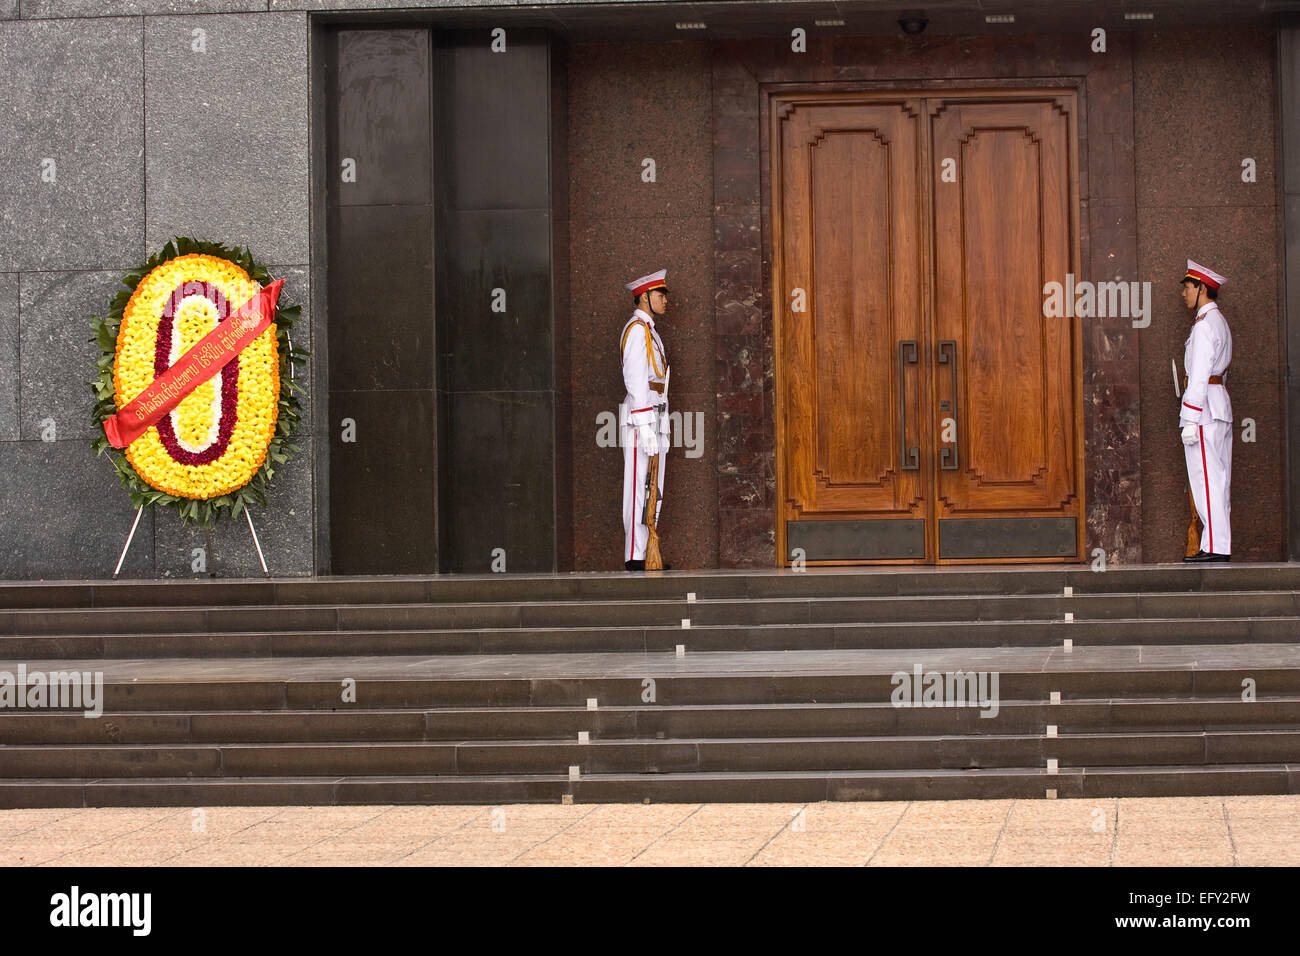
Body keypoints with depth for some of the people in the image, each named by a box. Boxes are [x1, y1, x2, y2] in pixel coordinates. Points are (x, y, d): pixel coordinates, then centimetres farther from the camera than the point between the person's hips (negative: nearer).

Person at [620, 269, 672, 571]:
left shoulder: (650, 331, 21)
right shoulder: (637, 329, -11)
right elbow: (636, 381, -17)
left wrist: (663, 426, 19)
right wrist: (645, 427, -22)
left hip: (655, 418, 10)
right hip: (641, 418, -10)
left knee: (653, 490, 11)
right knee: (640, 488, -9)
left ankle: (647, 552, 15)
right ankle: (635, 556, -9)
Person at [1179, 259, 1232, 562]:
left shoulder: (1204, 324, -12)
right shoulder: (1219, 321, 19)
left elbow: (1200, 375, -17)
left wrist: (1190, 420, -20)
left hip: (1204, 406, -10)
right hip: (1220, 405, 10)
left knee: (1206, 477, -10)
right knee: (1218, 478, 9)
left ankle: (1215, 546, -11)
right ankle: (1219, 546, 10)